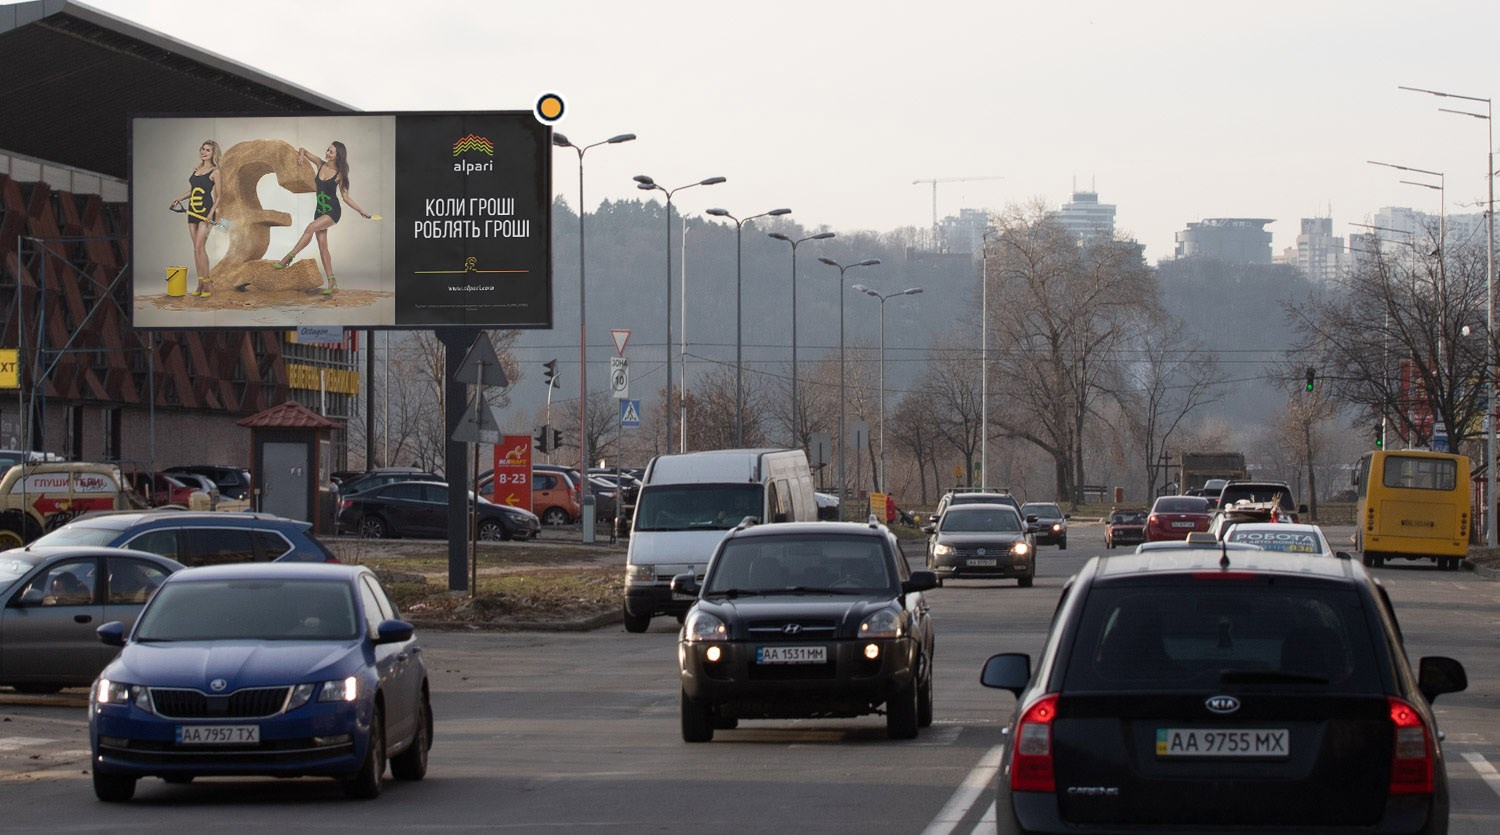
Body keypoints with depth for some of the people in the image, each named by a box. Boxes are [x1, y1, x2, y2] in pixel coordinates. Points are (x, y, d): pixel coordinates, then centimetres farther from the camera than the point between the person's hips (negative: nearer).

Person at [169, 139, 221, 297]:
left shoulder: (214, 172, -4)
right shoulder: (197, 169, 16)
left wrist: (212, 212, -20)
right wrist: (178, 198, 9)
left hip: (206, 209, -7)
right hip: (193, 210, 7)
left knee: (200, 247, -16)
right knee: (196, 248, 6)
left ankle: (207, 284, -13)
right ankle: (200, 285, 8)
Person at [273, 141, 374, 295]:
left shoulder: (339, 174, -6)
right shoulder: (320, 164, 4)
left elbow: (346, 197, 0)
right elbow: (303, 150, 15)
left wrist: (361, 210, -7)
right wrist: (301, 155, -7)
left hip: (333, 211, -5)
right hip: (320, 210, 5)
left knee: (311, 228, -30)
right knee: (322, 246, -2)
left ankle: (289, 257, -26)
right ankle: (332, 284, -2)